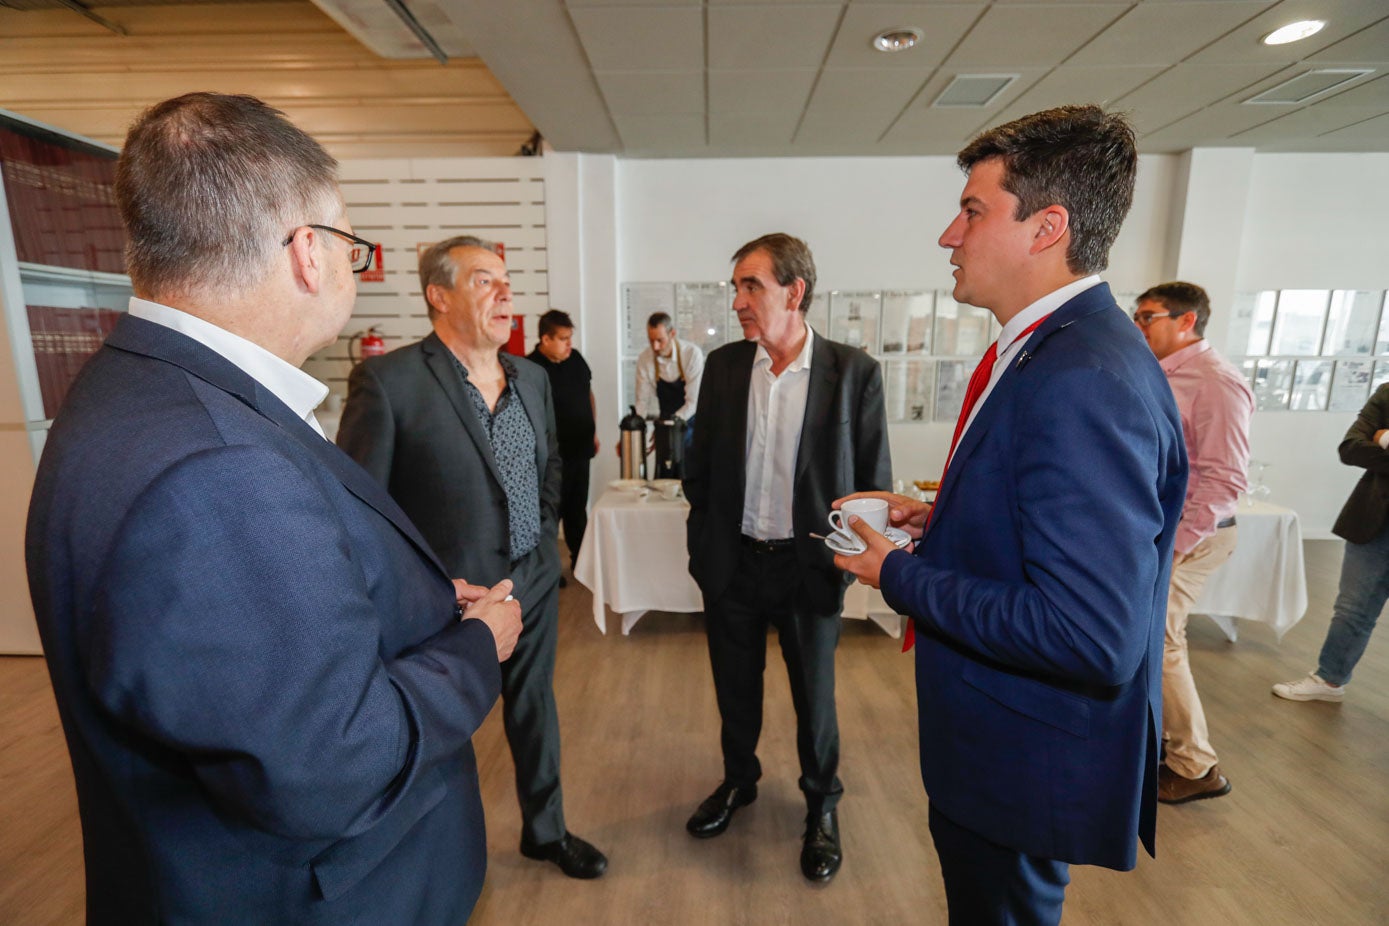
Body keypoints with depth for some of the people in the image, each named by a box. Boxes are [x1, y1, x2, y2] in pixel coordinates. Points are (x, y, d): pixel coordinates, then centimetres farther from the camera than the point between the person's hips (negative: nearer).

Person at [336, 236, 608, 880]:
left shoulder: (532, 377, 4)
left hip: (534, 584, 6)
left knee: (535, 707, 22)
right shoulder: (386, 379, -16)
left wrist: (545, 544, 8)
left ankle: (545, 829, 46)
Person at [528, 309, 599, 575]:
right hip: (554, 454, -6)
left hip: (580, 448, 6)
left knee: (578, 508, 17)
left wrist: (593, 431, 16)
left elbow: (589, 394, 17)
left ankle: (580, 559, 31)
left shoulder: (575, 358, 5)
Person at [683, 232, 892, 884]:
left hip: (809, 565, -2)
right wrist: (703, 542, 5)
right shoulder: (723, 366, -1)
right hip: (732, 562, 3)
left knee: (814, 695, 15)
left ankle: (821, 804, 42)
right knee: (735, 688, 20)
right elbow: (700, 464, 6)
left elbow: (873, 480, -4)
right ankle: (738, 781, 47)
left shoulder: (854, 372, -10)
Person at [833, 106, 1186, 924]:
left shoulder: (1081, 380, -30)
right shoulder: (1055, 348, 2)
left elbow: (1091, 636, -33)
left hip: (1029, 761, -9)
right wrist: (937, 519, 0)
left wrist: (898, 573, -23)